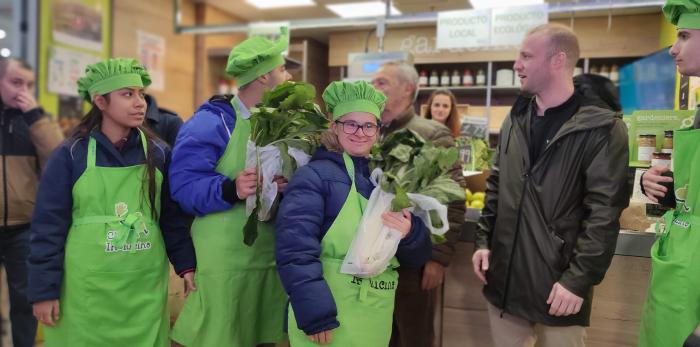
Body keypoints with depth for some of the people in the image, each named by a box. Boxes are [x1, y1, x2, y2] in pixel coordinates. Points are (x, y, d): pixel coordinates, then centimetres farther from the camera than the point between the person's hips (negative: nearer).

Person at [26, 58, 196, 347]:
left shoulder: (159, 153, 2)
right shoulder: (70, 155, -5)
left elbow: (171, 217, 7)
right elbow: (48, 226, -3)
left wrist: (186, 265, 0)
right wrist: (44, 289, -4)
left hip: (145, 286, 2)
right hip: (86, 289, -2)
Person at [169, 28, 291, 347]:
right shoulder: (213, 122, -12)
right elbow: (183, 185, -17)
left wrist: (290, 185, -10)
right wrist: (230, 189, -32)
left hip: (271, 253, 7)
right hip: (225, 256, -7)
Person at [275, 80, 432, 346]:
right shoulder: (315, 176, -8)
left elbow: (418, 258, 10)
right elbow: (295, 250, -18)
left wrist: (409, 234, -10)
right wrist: (314, 315, -22)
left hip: (377, 320, 6)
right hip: (328, 320, -6)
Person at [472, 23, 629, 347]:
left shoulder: (601, 128, -10)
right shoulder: (515, 120, 9)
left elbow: (604, 213, -13)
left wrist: (580, 279, -16)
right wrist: (484, 240, 7)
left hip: (558, 285, -5)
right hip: (503, 277, 5)